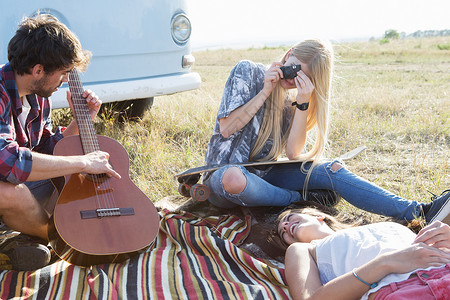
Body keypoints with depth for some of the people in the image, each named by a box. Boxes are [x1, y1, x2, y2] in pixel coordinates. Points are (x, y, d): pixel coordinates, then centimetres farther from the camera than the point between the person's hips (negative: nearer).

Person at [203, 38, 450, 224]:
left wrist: (302, 104, -19)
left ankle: (417, 212, -23)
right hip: (225, 171, -4)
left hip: (262, 175, 4)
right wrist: (265, 92, -19)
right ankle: (302, 199, -18)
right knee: (234, 179, -43)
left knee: (332, 169, -18)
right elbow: (226, 129, -15)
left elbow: (293, 153, -9)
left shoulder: (293, 98, 4)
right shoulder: (247, 72, -7)